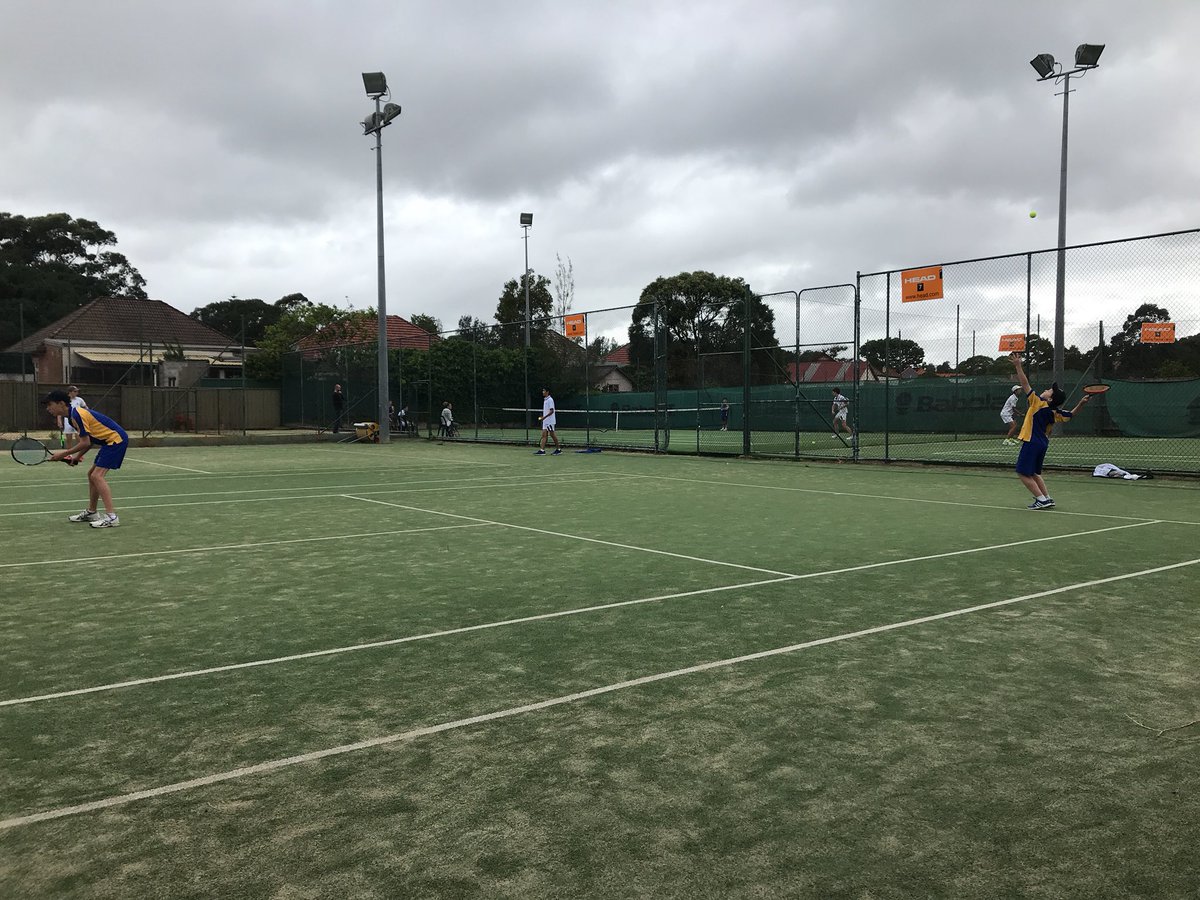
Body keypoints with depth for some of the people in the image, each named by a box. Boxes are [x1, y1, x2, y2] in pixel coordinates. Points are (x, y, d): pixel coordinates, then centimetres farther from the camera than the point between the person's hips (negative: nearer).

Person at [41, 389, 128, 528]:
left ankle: (111, 516, -23)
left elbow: (85, 443, -18)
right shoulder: (75, 413, 15)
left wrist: (64, 453, -8)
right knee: (92, 474, 17)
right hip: (111, 440, 11)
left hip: (116, 439, -11)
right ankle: (91, 512, 28)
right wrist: (76, 456, 11)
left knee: (97, 476, -17)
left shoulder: (76, 414, -16)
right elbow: (90, 440, 19)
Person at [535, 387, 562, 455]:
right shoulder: (545, 400, 15)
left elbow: (551, 411, -19)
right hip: (545, 421, 9)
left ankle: (558, 449, 7)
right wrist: (542, 417, 12)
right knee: (544, 435, 1)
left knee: (552, 435, -3)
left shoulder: (550, 400, -13)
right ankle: (542, 450, -4)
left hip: (550, 421, -9)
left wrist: (544, 417, -23)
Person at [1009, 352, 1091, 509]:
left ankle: (1041, 499, -7)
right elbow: (1071, 414, 22)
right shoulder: (1054, 413, 6)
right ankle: (1047, 498, 18)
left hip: (1032, 443, -8)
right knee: (1033, 473, 21)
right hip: (1043, 443, 8)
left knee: (1023, 473, -3)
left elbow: (1025, 384, -14)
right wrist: (1081, 403, 6)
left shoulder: (1038, 403, -13)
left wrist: (1018, 366, -13)